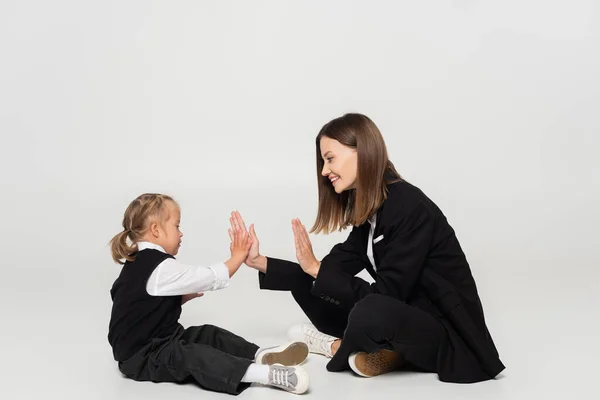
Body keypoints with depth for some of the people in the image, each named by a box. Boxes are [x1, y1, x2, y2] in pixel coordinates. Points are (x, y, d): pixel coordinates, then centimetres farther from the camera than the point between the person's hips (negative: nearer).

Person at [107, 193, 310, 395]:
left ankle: (260, 354, -7)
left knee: (208, 334, 7)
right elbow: (211, 278, -16)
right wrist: (237, 257, -3)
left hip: (158, 341, 12)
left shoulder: (142, 262, 13)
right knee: (194, 356, -29)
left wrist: (183, 297, 11)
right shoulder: (161, 268, -21)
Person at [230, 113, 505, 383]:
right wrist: (259, 262, -2)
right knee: (306, 284, 6)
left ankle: (338, 346, -5)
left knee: (371, 312, -36)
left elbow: (385, 295, -25)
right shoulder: (368, 211, 4)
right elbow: (333, 269, 3)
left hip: (451, 336, -8)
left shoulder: (410, 208, -22)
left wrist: (315, 268, -20)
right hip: (404, 319, 8)